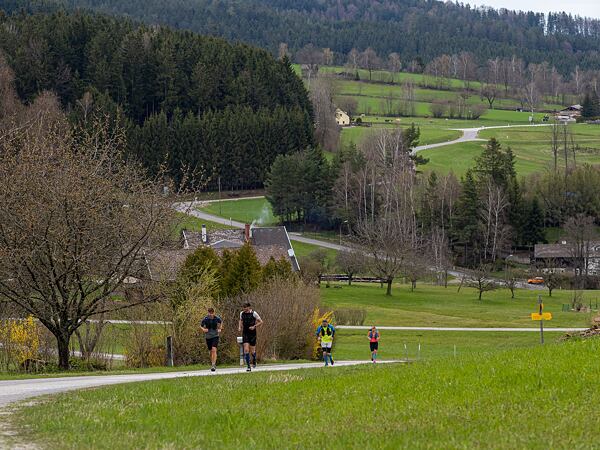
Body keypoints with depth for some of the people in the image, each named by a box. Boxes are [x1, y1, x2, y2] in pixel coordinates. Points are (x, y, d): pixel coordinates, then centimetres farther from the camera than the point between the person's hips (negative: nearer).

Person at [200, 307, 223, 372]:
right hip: (208, 337, 2)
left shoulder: (217, 318, -7)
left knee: (214, 350, -18)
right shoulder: (205, 319, -9)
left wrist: (220, 329, 4)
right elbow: (201, 326, 7)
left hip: (215, 336, -2)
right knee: (211, 351, 11)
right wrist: (203, 329, -13)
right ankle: (213, 363, 31)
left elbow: (221, 322, 17)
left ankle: (213, 365, -21)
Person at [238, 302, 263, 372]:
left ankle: (254, 361, 38)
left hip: (252, 334, -2)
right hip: (245, 334, 2)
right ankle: (248, 367, -7)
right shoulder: (242, 313, 4)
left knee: (252, 350, 5)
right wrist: (240, 327, 7)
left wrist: (254, 326, -14)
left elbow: (261, 322, -2)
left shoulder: (253, 313, -8)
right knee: (246, 350, -10)